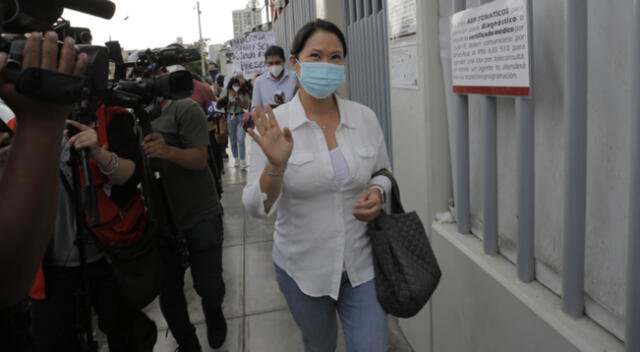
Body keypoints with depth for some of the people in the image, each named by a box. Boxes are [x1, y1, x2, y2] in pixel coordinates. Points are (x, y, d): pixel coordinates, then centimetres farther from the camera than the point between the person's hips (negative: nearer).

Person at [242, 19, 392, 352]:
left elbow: (384, 173, 10)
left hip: (362, 264, 1)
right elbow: (256, 207, -14)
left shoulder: (365, 117, -5)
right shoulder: (273, 124, -13)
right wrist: (276, 165, -32)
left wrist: (377, 192, -13)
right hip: (303, 268, -1)